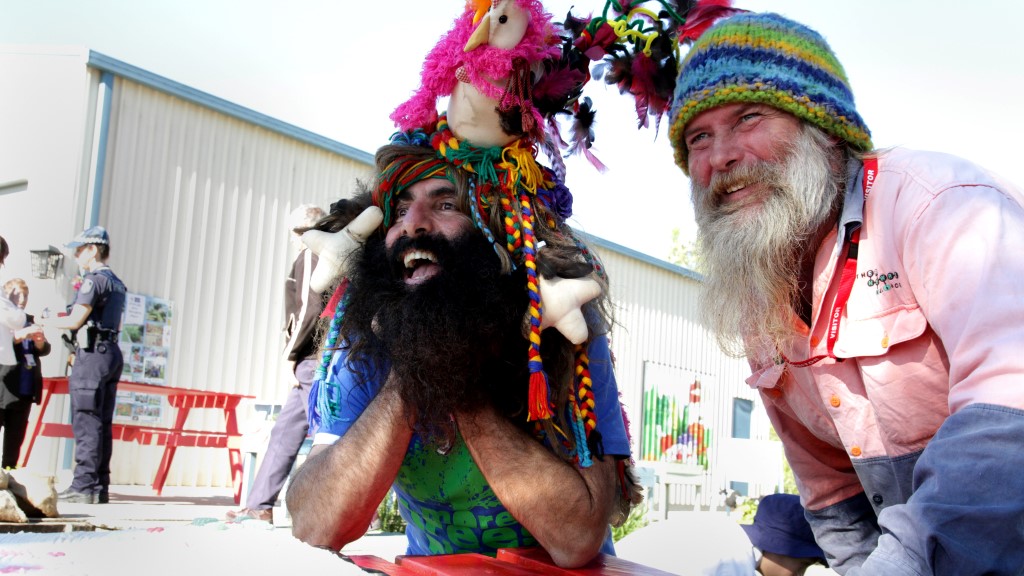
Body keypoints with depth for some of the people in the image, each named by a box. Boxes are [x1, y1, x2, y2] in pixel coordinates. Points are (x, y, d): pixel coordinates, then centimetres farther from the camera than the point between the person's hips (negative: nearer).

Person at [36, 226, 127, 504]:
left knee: (86, 422, -8)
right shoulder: (117, 283, 19)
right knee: (103, 424, 8)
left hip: (93, 354, -9)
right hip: (113, 353, 9)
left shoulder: (94, 279, -9)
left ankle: (83, 486, -8)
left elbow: (76, 321, -14)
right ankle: (100, 487, 10)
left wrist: (46, 322, 4)